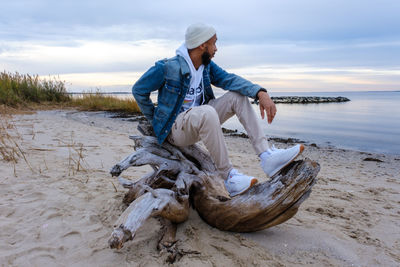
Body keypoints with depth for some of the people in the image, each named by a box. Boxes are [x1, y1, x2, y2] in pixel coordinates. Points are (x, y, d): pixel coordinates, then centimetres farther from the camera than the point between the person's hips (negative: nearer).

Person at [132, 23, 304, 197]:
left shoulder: (207, 66, 5)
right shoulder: (168, 67, -14)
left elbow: (229, 79, -10)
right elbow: (138, 90, -5)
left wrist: (260, 93, -26)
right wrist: (155, 120, -1)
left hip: (199, 123, 7)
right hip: (174, 129, -7)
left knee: (237, 96, -8)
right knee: (206, 112, -39)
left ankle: (267, 157, -20)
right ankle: (229, 178, -29)